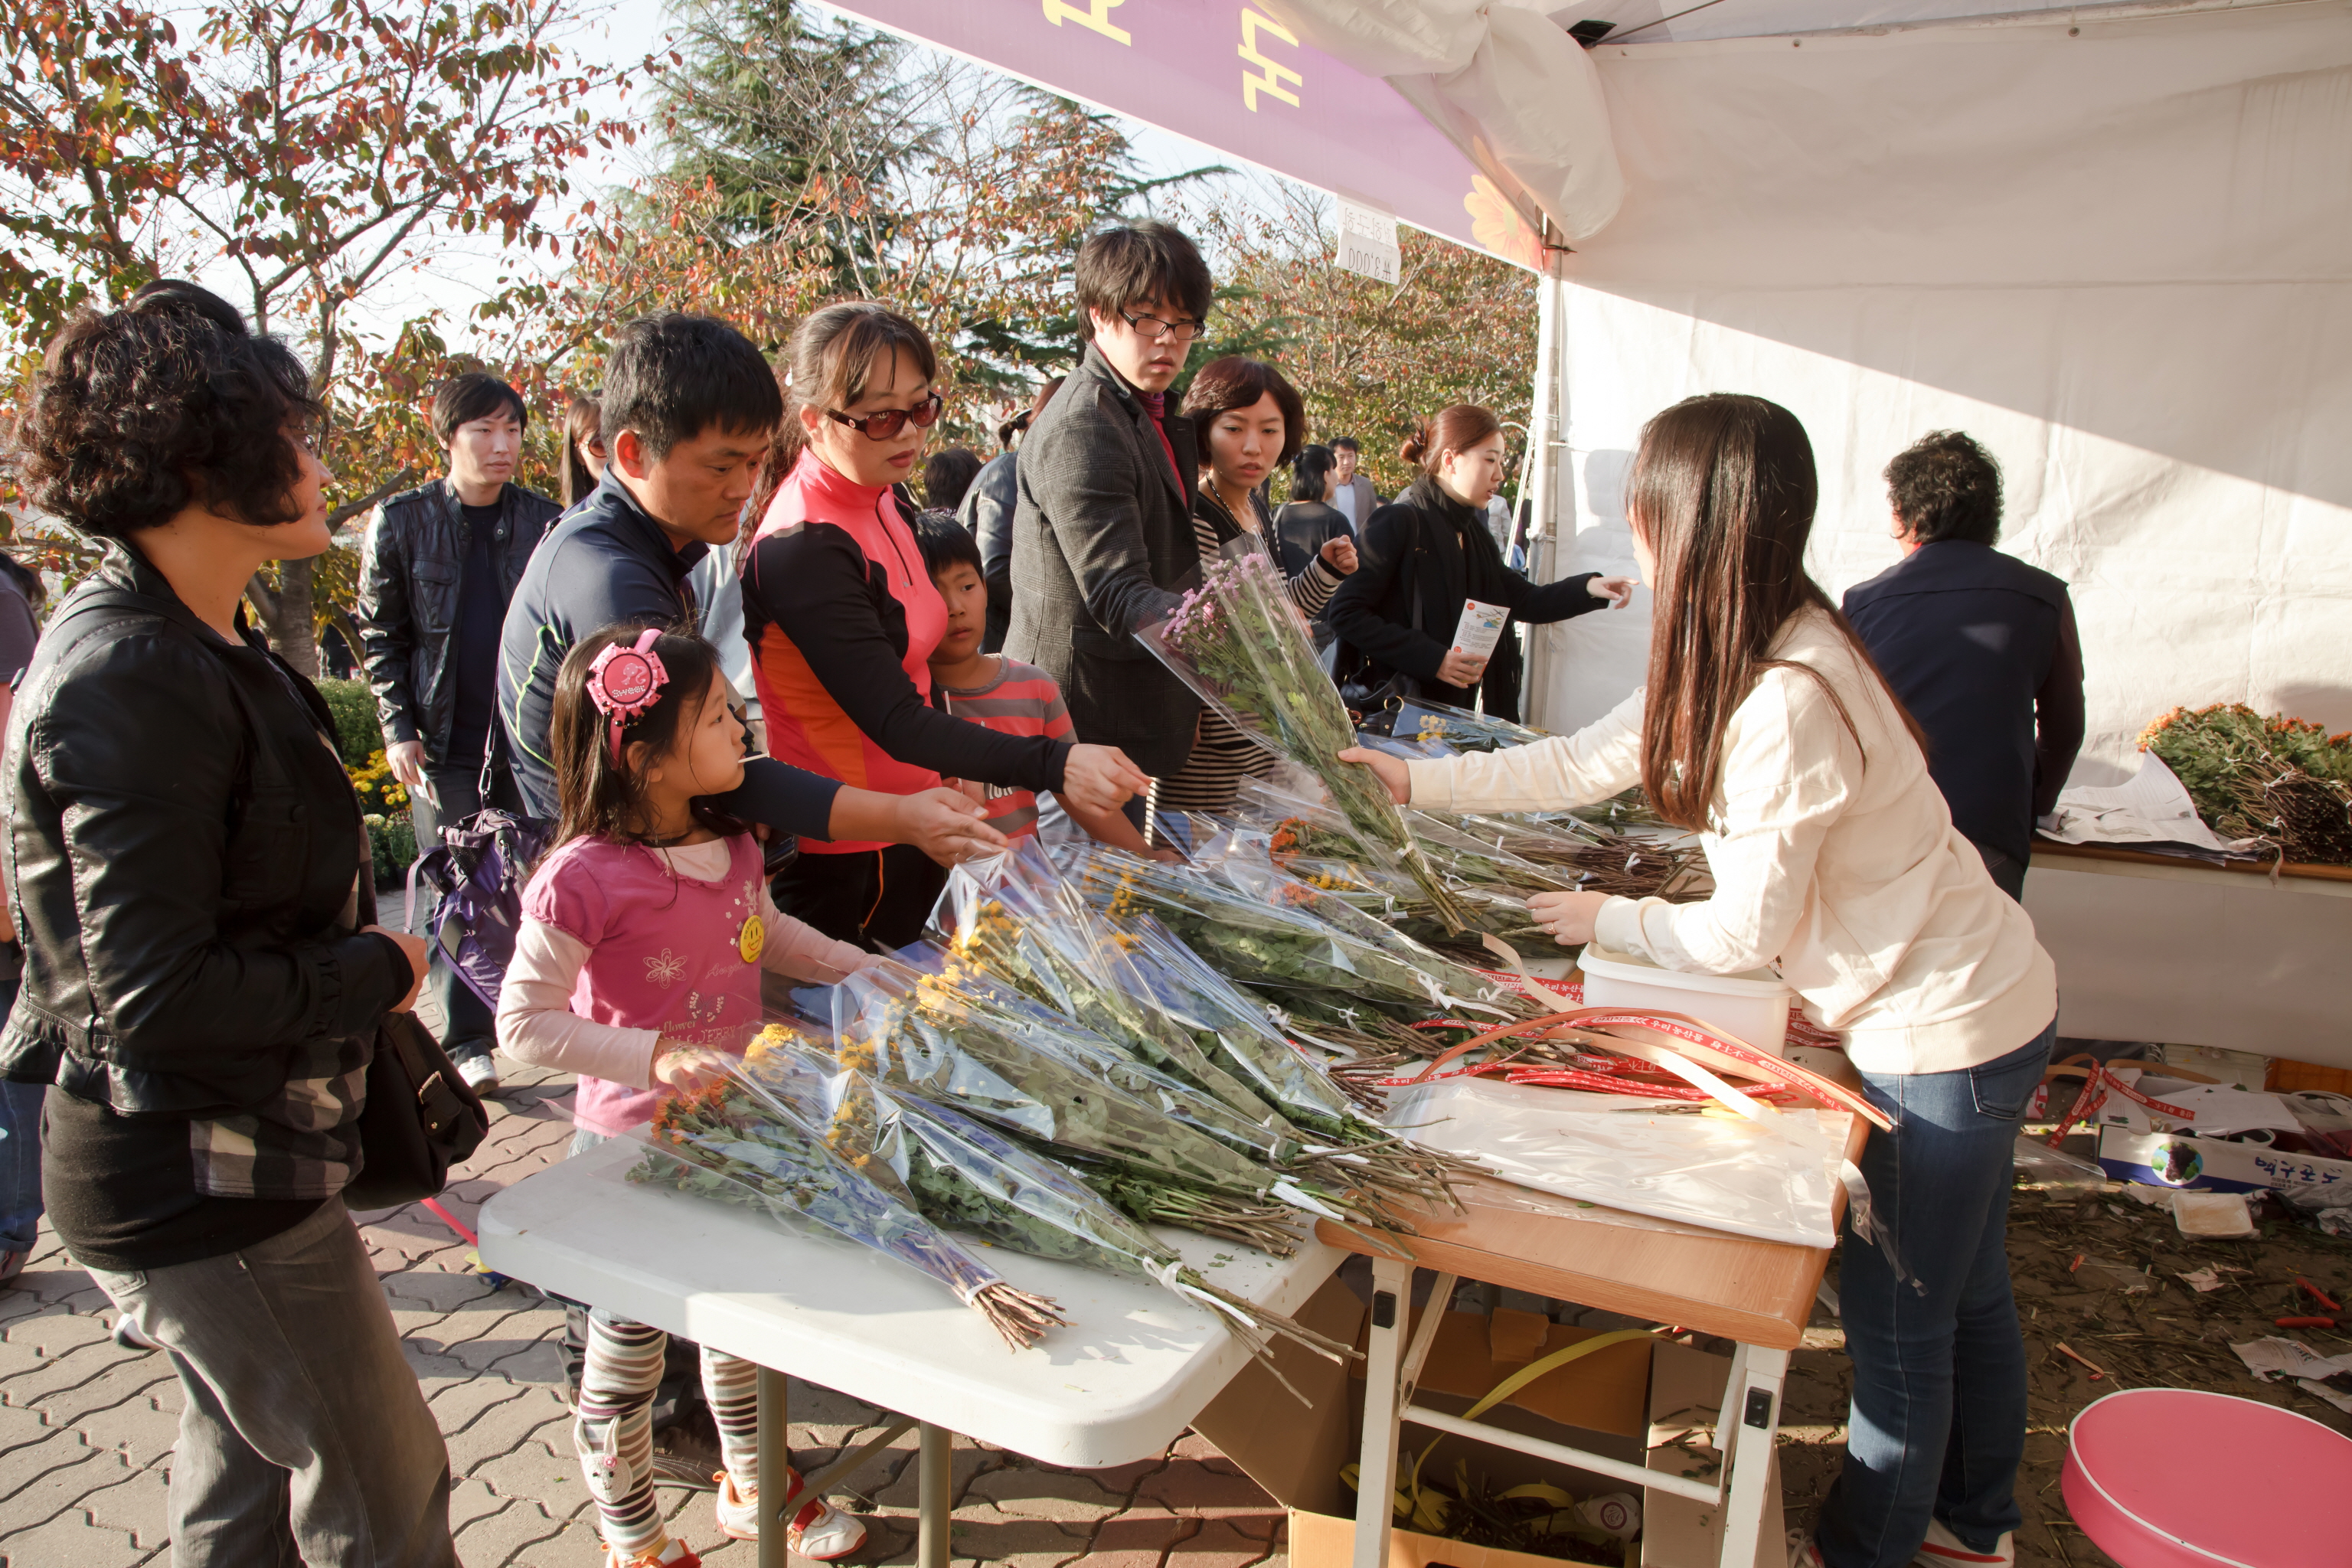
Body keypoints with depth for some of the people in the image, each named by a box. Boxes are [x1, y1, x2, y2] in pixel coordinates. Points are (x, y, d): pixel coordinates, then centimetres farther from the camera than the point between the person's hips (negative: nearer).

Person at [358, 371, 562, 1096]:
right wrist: (398, 728, -2)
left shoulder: (545, 521, 2)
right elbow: (380, 634, 6)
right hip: (444, 743, 0)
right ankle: (467, 1040, 12)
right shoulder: (401, 522, 1)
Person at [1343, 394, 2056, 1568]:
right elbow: (1583, 762, 8)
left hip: (1945, 1031, -9)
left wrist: (1607, 921, -6)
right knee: (1960, 1292, 25)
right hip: (1963, 1003, 9)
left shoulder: (1786, 702, -31)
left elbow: (1742, 933, -23)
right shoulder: (1743, 655, -1)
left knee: (1895, 1314, 10)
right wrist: (1417, 781, 10)